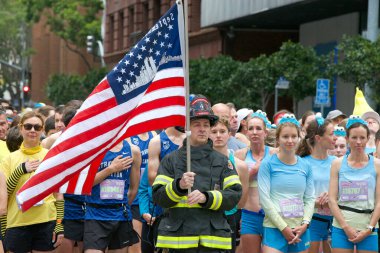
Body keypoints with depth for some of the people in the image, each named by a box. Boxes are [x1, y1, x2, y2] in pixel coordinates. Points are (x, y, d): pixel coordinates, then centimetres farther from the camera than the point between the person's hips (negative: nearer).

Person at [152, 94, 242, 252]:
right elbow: (158, 196, 2)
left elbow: (235, 194, 2)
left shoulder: (222, 161, 12)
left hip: (213, 238, 1)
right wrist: (179, 186, -17)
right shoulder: (171, 160, 9)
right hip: (179, 238, 0)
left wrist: (206, 198, -14)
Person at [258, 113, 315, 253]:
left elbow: (310, 199, 10)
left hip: (300, 230, 4)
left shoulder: (305, 166, 10)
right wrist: (284, 227, -10)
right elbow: (264, 199, -7)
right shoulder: (268, 164, -2)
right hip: (274, 228, -4)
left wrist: (305, 223, -6)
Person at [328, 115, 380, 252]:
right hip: (341, 227, 0)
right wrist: (346, 227, -8)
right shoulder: (338, 164, 5)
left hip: (368, 227, 0)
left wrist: (369, 229, -8)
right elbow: (332, 199, 1)